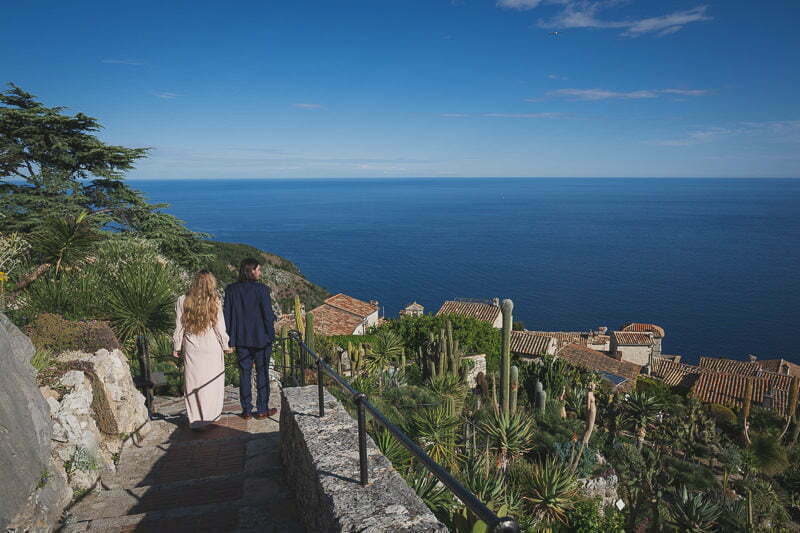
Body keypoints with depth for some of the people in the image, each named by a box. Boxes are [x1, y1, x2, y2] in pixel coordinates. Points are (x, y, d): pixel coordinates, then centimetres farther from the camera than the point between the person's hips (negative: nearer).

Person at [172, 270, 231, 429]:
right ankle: (211, 415, 20)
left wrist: (177, 347, 12)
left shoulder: (183, 301, -3)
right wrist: (226, 345, 8)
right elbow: (220, 327, -4)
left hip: (191, 349, 1)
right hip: (212, 348, -1)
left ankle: (195, 419, 13)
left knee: (193, 382, 9)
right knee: (212, 381, 11)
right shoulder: (214, 301, -8)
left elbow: (179, 327, 1)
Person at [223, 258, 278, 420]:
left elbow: (227, 315, 1)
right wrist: (271, 336, -2)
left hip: (241, 339, 4)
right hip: (261, 338, -3)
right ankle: (262, 410, 16)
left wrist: (230, 338, 8)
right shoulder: (262, 289, -14)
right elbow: (268, 315, -13)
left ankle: (246, 410, 18)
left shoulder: (231, 290, -1)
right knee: (262, 373, 9)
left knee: (244, 373, 12)